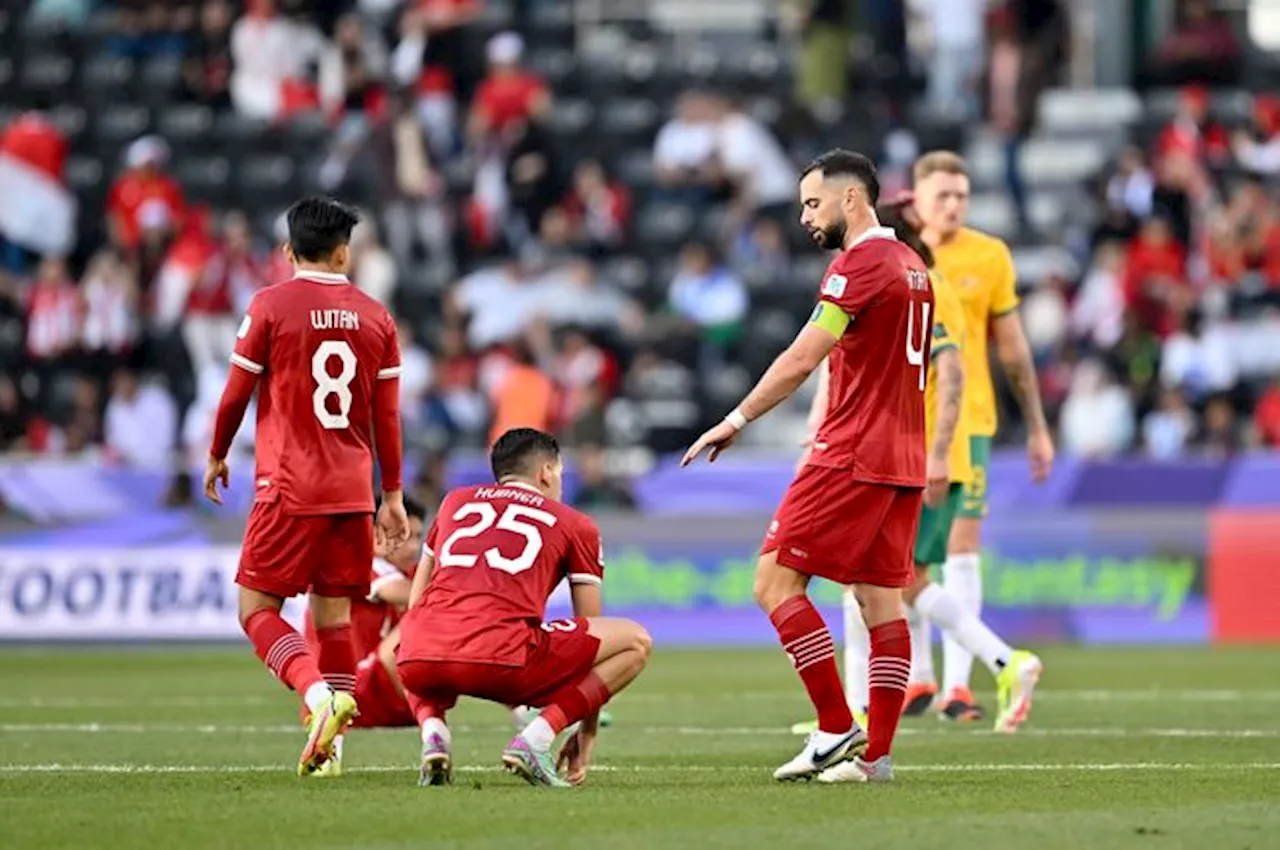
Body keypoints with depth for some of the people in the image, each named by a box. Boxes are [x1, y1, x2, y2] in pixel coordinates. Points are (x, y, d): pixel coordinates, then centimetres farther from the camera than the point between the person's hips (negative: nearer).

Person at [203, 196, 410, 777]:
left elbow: (236, 392, 0)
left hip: (289, 489, -4)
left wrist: (216, 456, 17)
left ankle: (319, 692, -25)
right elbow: (387, 417, 9)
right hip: (353, 491, 4)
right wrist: (392, 495, 17)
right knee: (333, 614, 10)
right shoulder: (375, 316, 7)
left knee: (258, 610, -1)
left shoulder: (270, 306, -4)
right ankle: (328, 742, 4)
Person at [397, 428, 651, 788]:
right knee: (634, 642, 13)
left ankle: (433, 730, 7)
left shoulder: (456, 501, 30)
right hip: (502, 662, -4)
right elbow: (590, 633, 23)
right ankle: (535, 738, -4)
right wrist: (587, 733, 31)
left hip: (419, 659, 4)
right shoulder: (575, 525, 21)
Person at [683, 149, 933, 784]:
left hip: (853, 457, -9)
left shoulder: (858, 264, -11)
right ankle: (876, 754, 3)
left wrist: (737, 420, -10)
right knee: (881, 599, 6)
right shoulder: (911, 265, 17)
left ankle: (836, 730, -10)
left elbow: (802, 360, -16)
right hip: (903, 459, 9)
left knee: (776, 582, -6)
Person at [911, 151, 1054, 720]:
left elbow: (1013, 348, 8)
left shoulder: (990, 257, 2)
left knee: (962, 548, -7)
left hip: (968, 418, 0)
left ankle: (958, 685, -8)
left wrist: (1037, 428, 9)